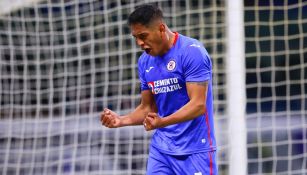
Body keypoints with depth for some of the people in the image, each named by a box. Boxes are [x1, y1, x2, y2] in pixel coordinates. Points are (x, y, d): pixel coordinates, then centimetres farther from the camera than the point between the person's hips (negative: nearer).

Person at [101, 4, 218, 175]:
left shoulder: (192, 52, -14)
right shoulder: (145, 61, 8)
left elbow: (198, 105, -20)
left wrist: (163, 122, -34)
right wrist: (122, 120, -4)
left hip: (195, 150, -6)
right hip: (161, 149, 6)